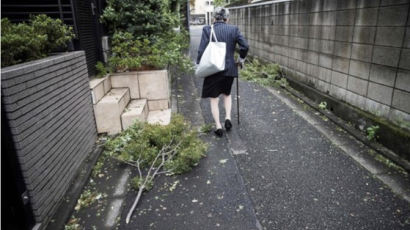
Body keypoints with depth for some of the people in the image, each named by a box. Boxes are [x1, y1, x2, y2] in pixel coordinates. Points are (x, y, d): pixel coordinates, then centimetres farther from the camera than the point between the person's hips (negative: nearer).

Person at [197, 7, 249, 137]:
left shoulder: (207, 29, -5)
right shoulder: (234, 29, -1)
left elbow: (202, 50, -10)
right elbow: (245, 46, -8)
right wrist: (241, 59, 9)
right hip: (229, 69, 2)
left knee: (214, 99, 12)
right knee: (227, 94, 26)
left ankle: (218, 127, 9)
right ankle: (228, 118, 10)